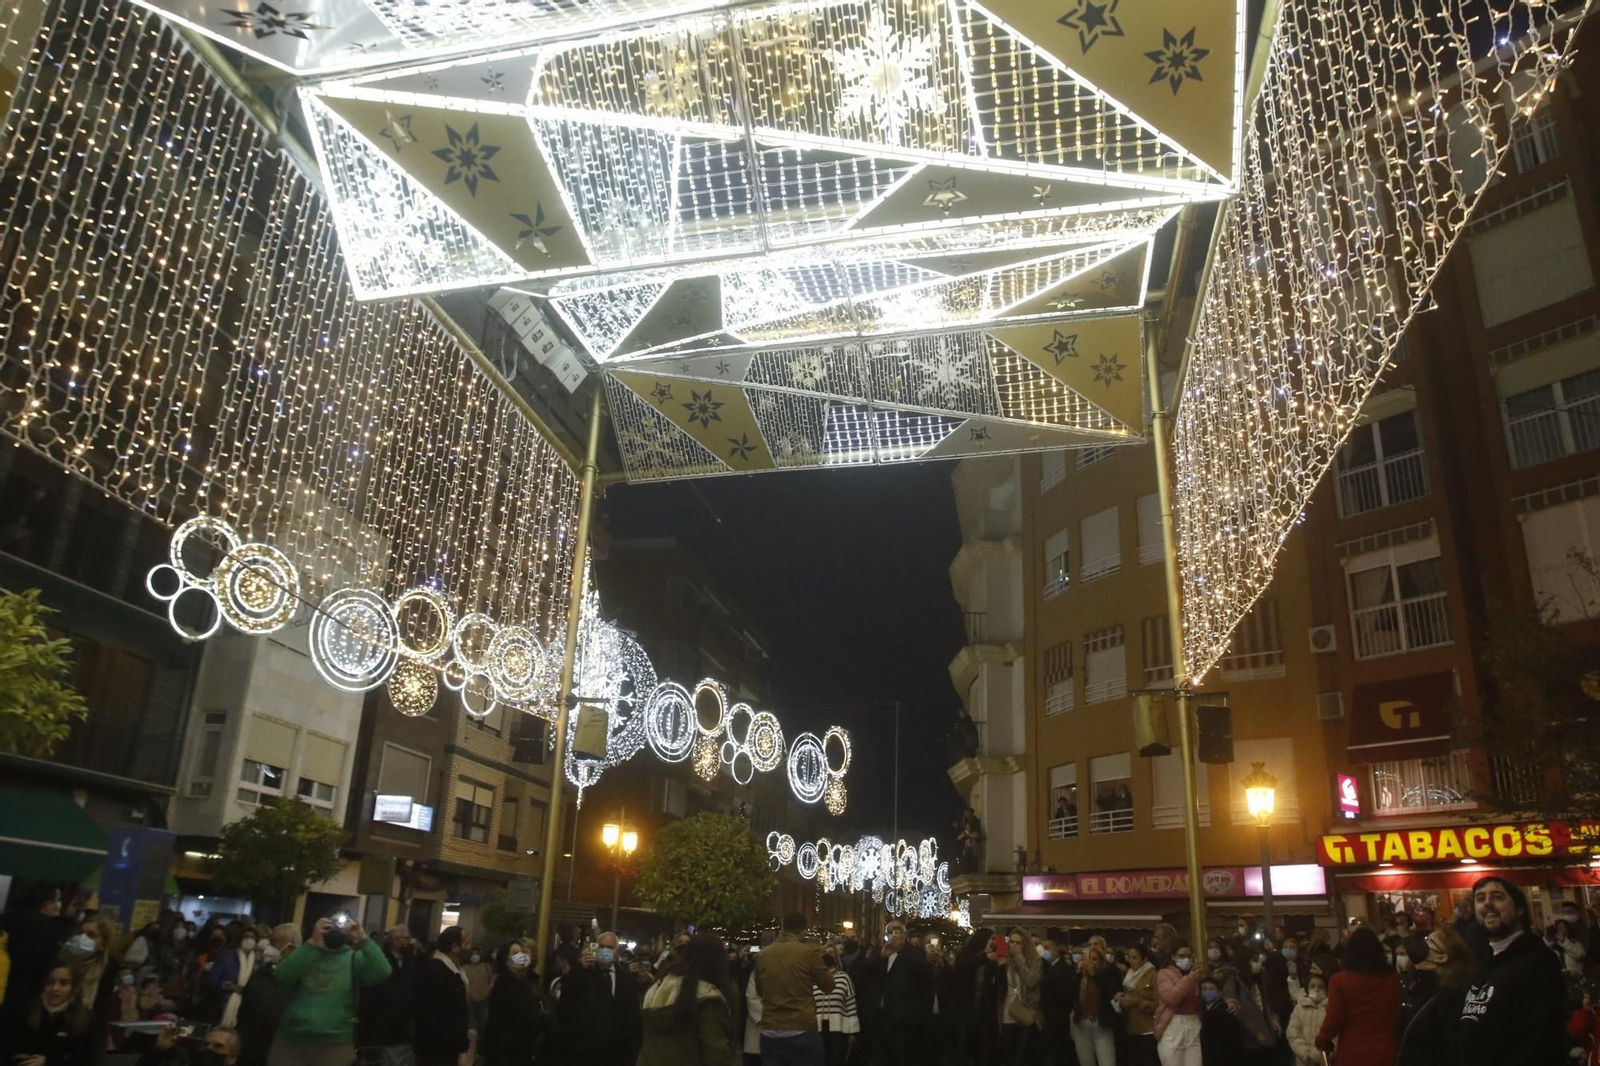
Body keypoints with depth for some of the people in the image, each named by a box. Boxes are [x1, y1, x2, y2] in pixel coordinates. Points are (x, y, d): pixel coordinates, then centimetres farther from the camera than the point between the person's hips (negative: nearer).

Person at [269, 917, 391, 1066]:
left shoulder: (355, 958, 5)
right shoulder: (306, 952, 8)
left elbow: (382, 973, -11)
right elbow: (281, 976, -10)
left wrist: (363, 939, -19)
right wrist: (312, 942, -17)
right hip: (290, 1040, 1)